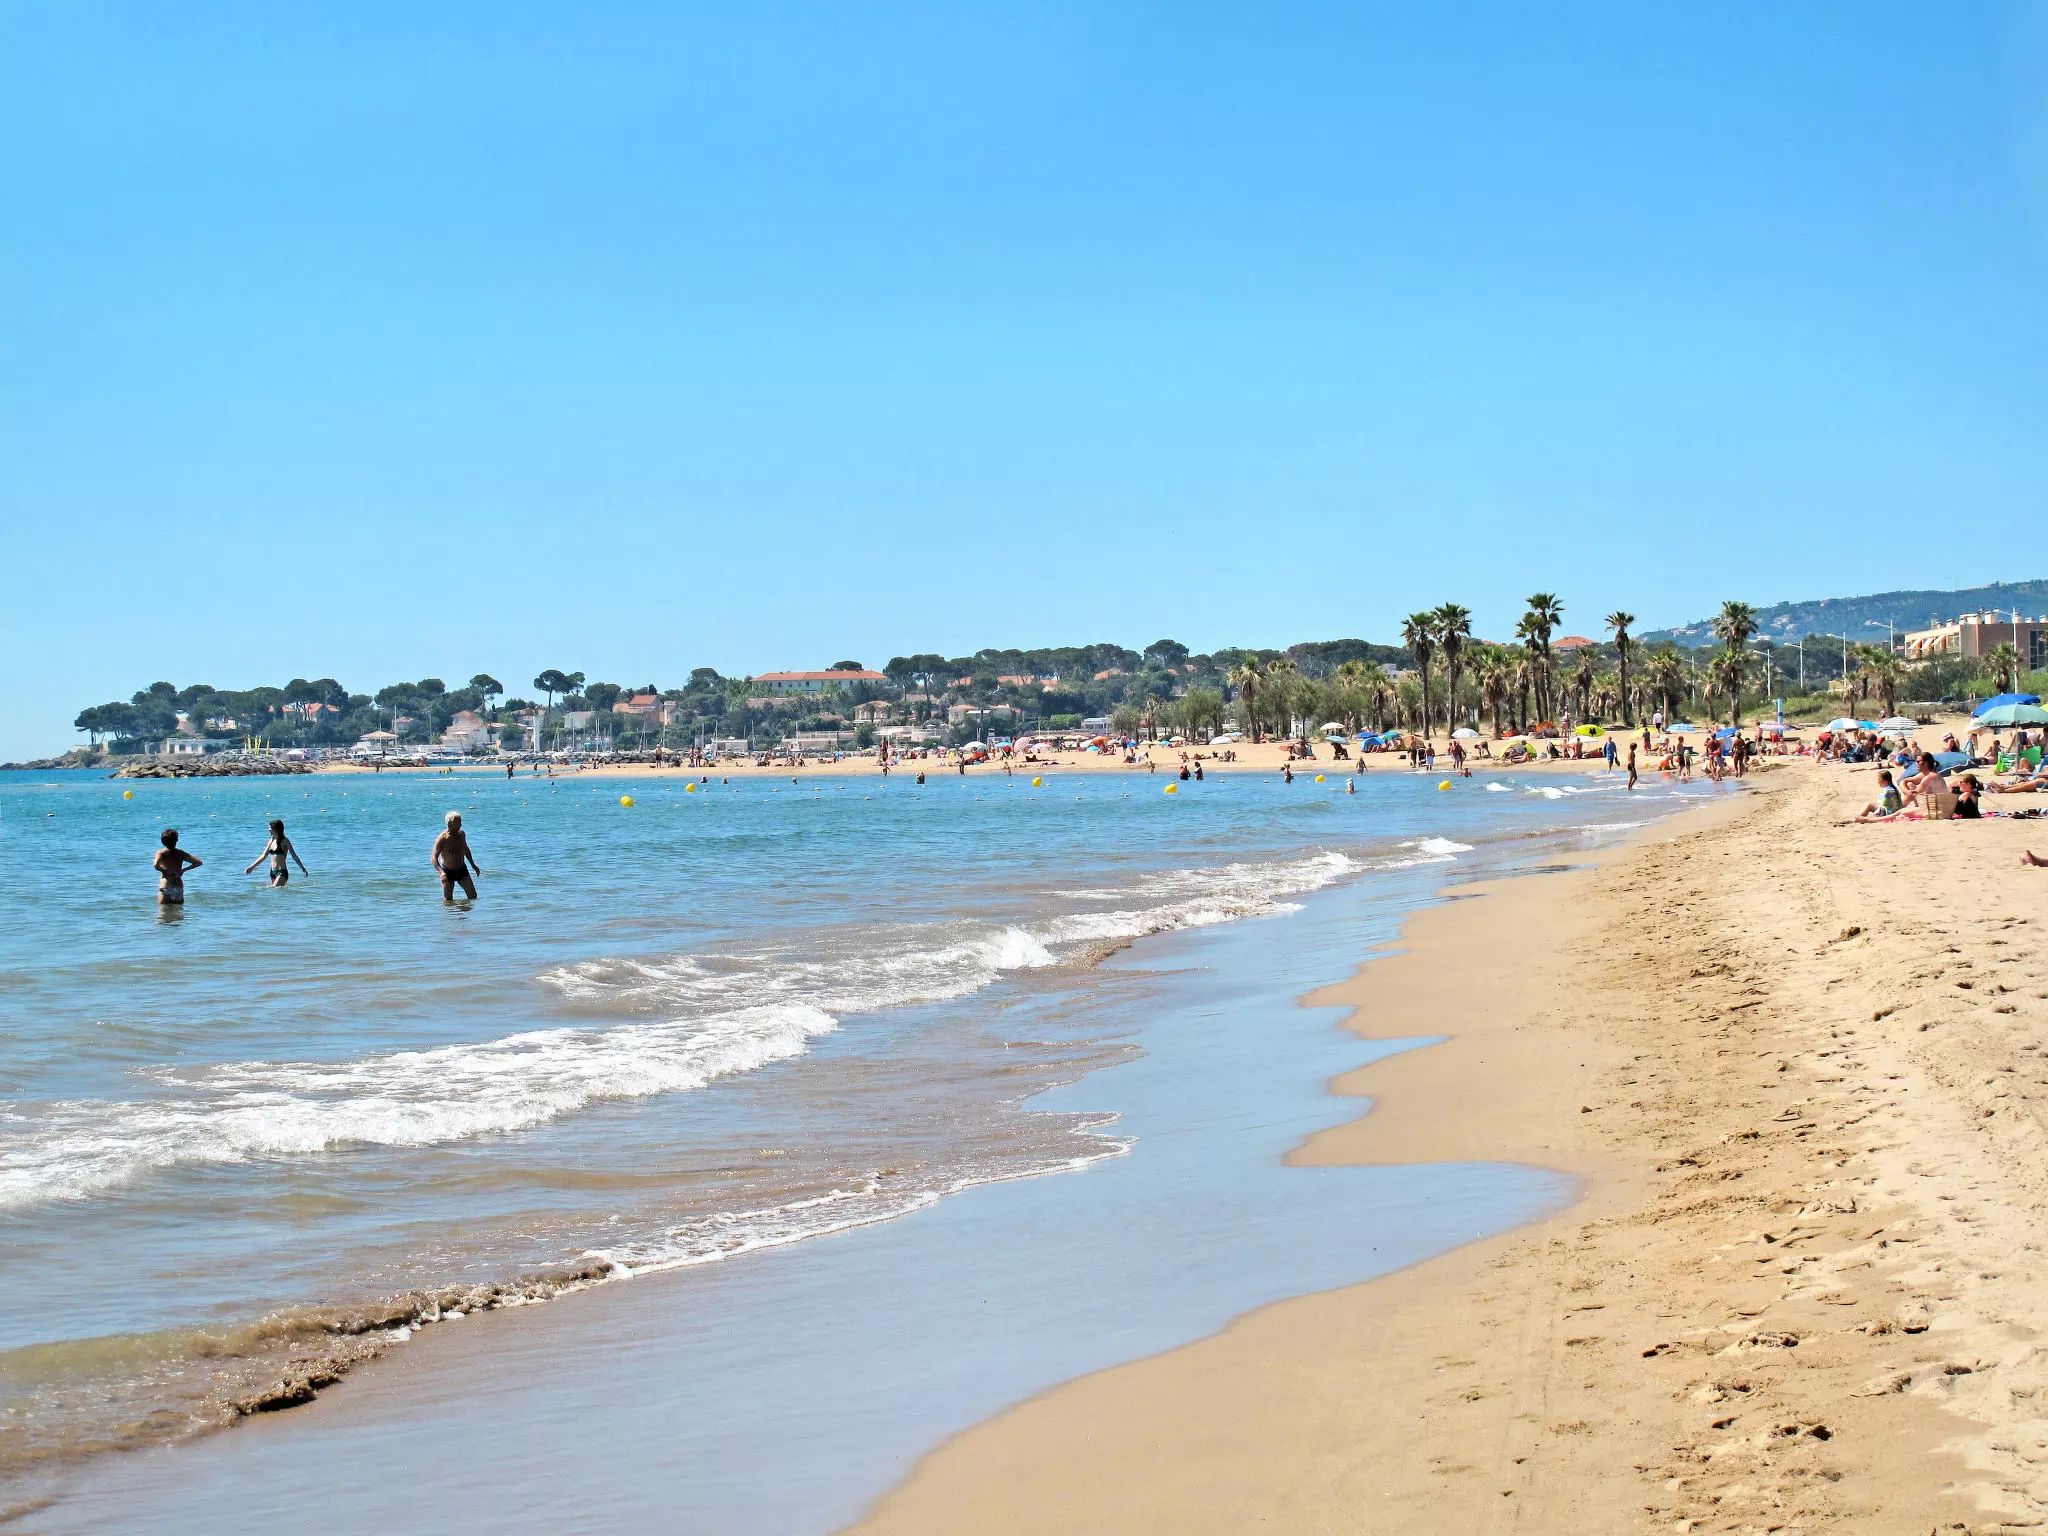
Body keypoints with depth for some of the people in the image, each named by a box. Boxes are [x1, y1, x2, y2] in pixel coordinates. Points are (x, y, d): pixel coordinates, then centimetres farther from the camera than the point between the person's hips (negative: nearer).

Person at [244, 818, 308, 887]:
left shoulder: (284, 841, -7)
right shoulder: (271, 841, 11)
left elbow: (294, 855, -6)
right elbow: (263, 856, 19)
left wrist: (303, 868, -10)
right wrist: (252, 867, 18)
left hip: (282, 872, -7)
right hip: (273, 872, 7)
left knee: (273, 889, -21)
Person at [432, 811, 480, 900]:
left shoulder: (461, 834, -2)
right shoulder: (442, 839, -21)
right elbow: (434, 857, -24)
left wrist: (473, 865, 17)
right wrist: (441, 872, -39)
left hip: (462, 870, 5)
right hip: (448, 872, -5)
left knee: (473, 896, -1)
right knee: (448, 900, 3)